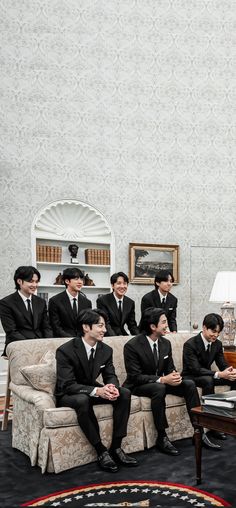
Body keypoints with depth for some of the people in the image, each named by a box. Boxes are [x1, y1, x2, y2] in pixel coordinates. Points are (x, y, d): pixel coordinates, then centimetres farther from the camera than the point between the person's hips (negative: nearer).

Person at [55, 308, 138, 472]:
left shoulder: (106, 350, -5)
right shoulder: (65, 351, -24)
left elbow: (110, 376, 1)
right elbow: (68, 385, -27)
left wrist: (112, 387, -25)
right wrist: (97, 391, -40)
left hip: (92, 390, 6)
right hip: (68, 395, -6)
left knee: (125, 393, -15)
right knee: (83, 400, -39)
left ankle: (116, 447, -11)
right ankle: (101, 451, -24)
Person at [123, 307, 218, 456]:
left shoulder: (166, 343, 1)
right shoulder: (132, 346, -19)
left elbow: (170, 367, 7)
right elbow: (135, 376, -21)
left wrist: (175, 376, -19)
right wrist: (162, 379, -31)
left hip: (160, 382, 6)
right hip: (138, 386, -6)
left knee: (190, 384, -14)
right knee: (159, 388, -37)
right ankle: (162, 438, -26)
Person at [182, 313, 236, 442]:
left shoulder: (217, 344, -1)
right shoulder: (190, 344, -23)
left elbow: (223, 364, -3)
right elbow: (196, 369, -30)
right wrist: (219, 374, -42)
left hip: (207, 375, 7)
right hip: (190, 378, -7)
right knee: (208, 380, -37)